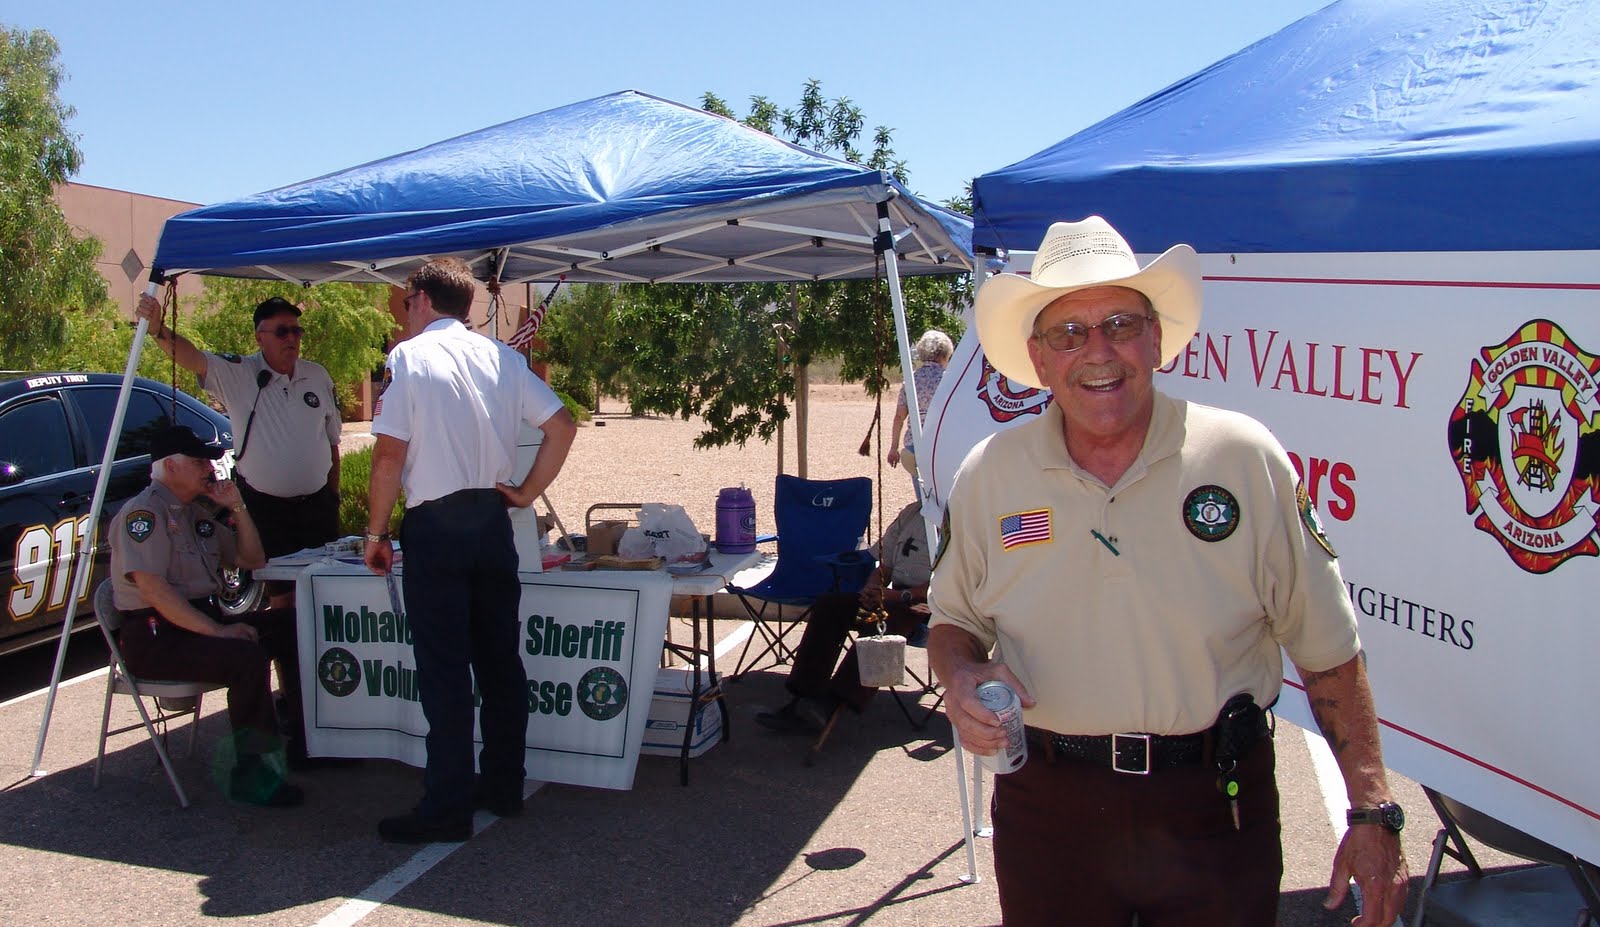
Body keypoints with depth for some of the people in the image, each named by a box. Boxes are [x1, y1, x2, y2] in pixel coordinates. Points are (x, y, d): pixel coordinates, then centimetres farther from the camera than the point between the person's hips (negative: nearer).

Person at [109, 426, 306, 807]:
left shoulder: (197, 512, 18)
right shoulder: (143, 513, -11)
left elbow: (252, 560, 21)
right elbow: (153, 591, -22)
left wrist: (237, 508, 6)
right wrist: (217, 630, -26)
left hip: (204, 620, 9)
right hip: (154, 636, -9)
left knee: (290, 627, -2)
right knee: (247, 657, -31)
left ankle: (304, 742, 4)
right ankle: (250, 773, -22)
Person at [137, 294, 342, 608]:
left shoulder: (318, 376, 5)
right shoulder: (238, 374, -7)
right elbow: (193, 359, -25)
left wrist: (334, 495, 13)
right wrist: (158, 329, -44)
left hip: (317, 503, 3)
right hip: (265, 507, -3)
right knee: (280, 592, 4)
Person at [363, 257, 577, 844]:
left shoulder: (407, 357, -6)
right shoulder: (501, 356, 9)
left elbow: (390, 454, -11)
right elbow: (562, 426, 5)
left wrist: (376, 533, -2)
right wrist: (528, 491, 11)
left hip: (435, 526, -5)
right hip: (492, 522, 5)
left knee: (444, 670, -2)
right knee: (500, 660, 12)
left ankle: (447, 807, 3)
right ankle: (504, 788, 21)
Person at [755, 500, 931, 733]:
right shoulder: (911, 513, 21)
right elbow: (884, 567, 21)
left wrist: (901, 595, -19)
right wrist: (872, 589, -1)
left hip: (926, 602, -7)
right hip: (896, 595, 7)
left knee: (882, 623, -37)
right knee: (829, 605, -14)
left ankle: (830, 704, -44)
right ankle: (802, 702, -22)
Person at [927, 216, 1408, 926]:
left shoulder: (1244, 458, -7)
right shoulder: (988, 476, -3)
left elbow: (1327, 649, -2)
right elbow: (953, 620, 11)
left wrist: (1372, 813, -4)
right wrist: (962, 674, -12)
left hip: (1216, 812, -1)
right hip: (1046, 809, 1)